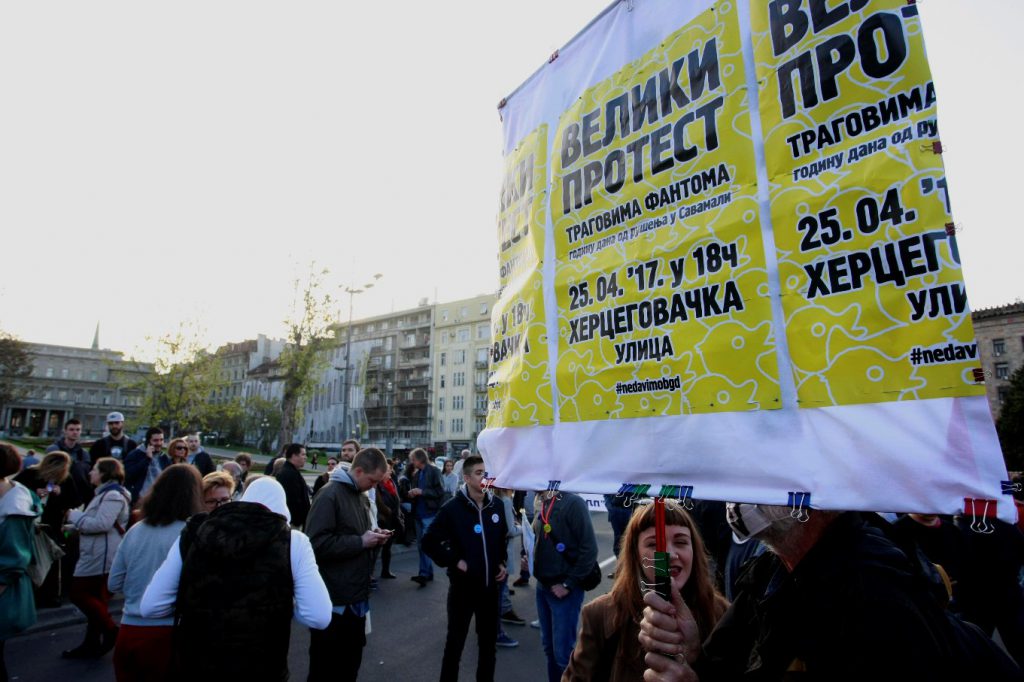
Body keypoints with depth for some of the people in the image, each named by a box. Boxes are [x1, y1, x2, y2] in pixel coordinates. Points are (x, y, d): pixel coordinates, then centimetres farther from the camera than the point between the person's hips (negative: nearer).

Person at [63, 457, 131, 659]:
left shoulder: (113, 495, -18)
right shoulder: (106, 493, 18)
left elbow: (100, 524, -26)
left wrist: (74, 515, -13)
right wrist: (73, 526, 8)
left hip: (101, 555, -11)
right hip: (97, 554, 11)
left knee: (78, 593, -5)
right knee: (95, 598, 14)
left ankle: (110, 630, 4)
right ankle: (92, 643, 22)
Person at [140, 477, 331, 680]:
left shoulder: (195, 533, -2)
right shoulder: (293, 541, -10)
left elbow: (149, 607, 1)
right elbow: (319, 617, -13)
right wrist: (282, 603, 5)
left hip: (193, 666, 2)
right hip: (261, 670, -2)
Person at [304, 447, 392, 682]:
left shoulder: (362, 497, 10)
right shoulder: (329, 495, -17)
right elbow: (317, 543, -26)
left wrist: (373, 537, 1)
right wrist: (361, 542, -22)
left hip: (356, 597, 8)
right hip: (334, 600, -8)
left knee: (351, 662, 21)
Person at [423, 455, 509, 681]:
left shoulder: (497, 506, 0)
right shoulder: (452, 508, -14)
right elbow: (429, 541, -12)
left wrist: (502, 563, 5)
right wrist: (454, 561, -15)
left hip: (491, 585, 4)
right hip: (463, 585, -4)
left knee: (488, 642, 18)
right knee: (455, 642, 10)